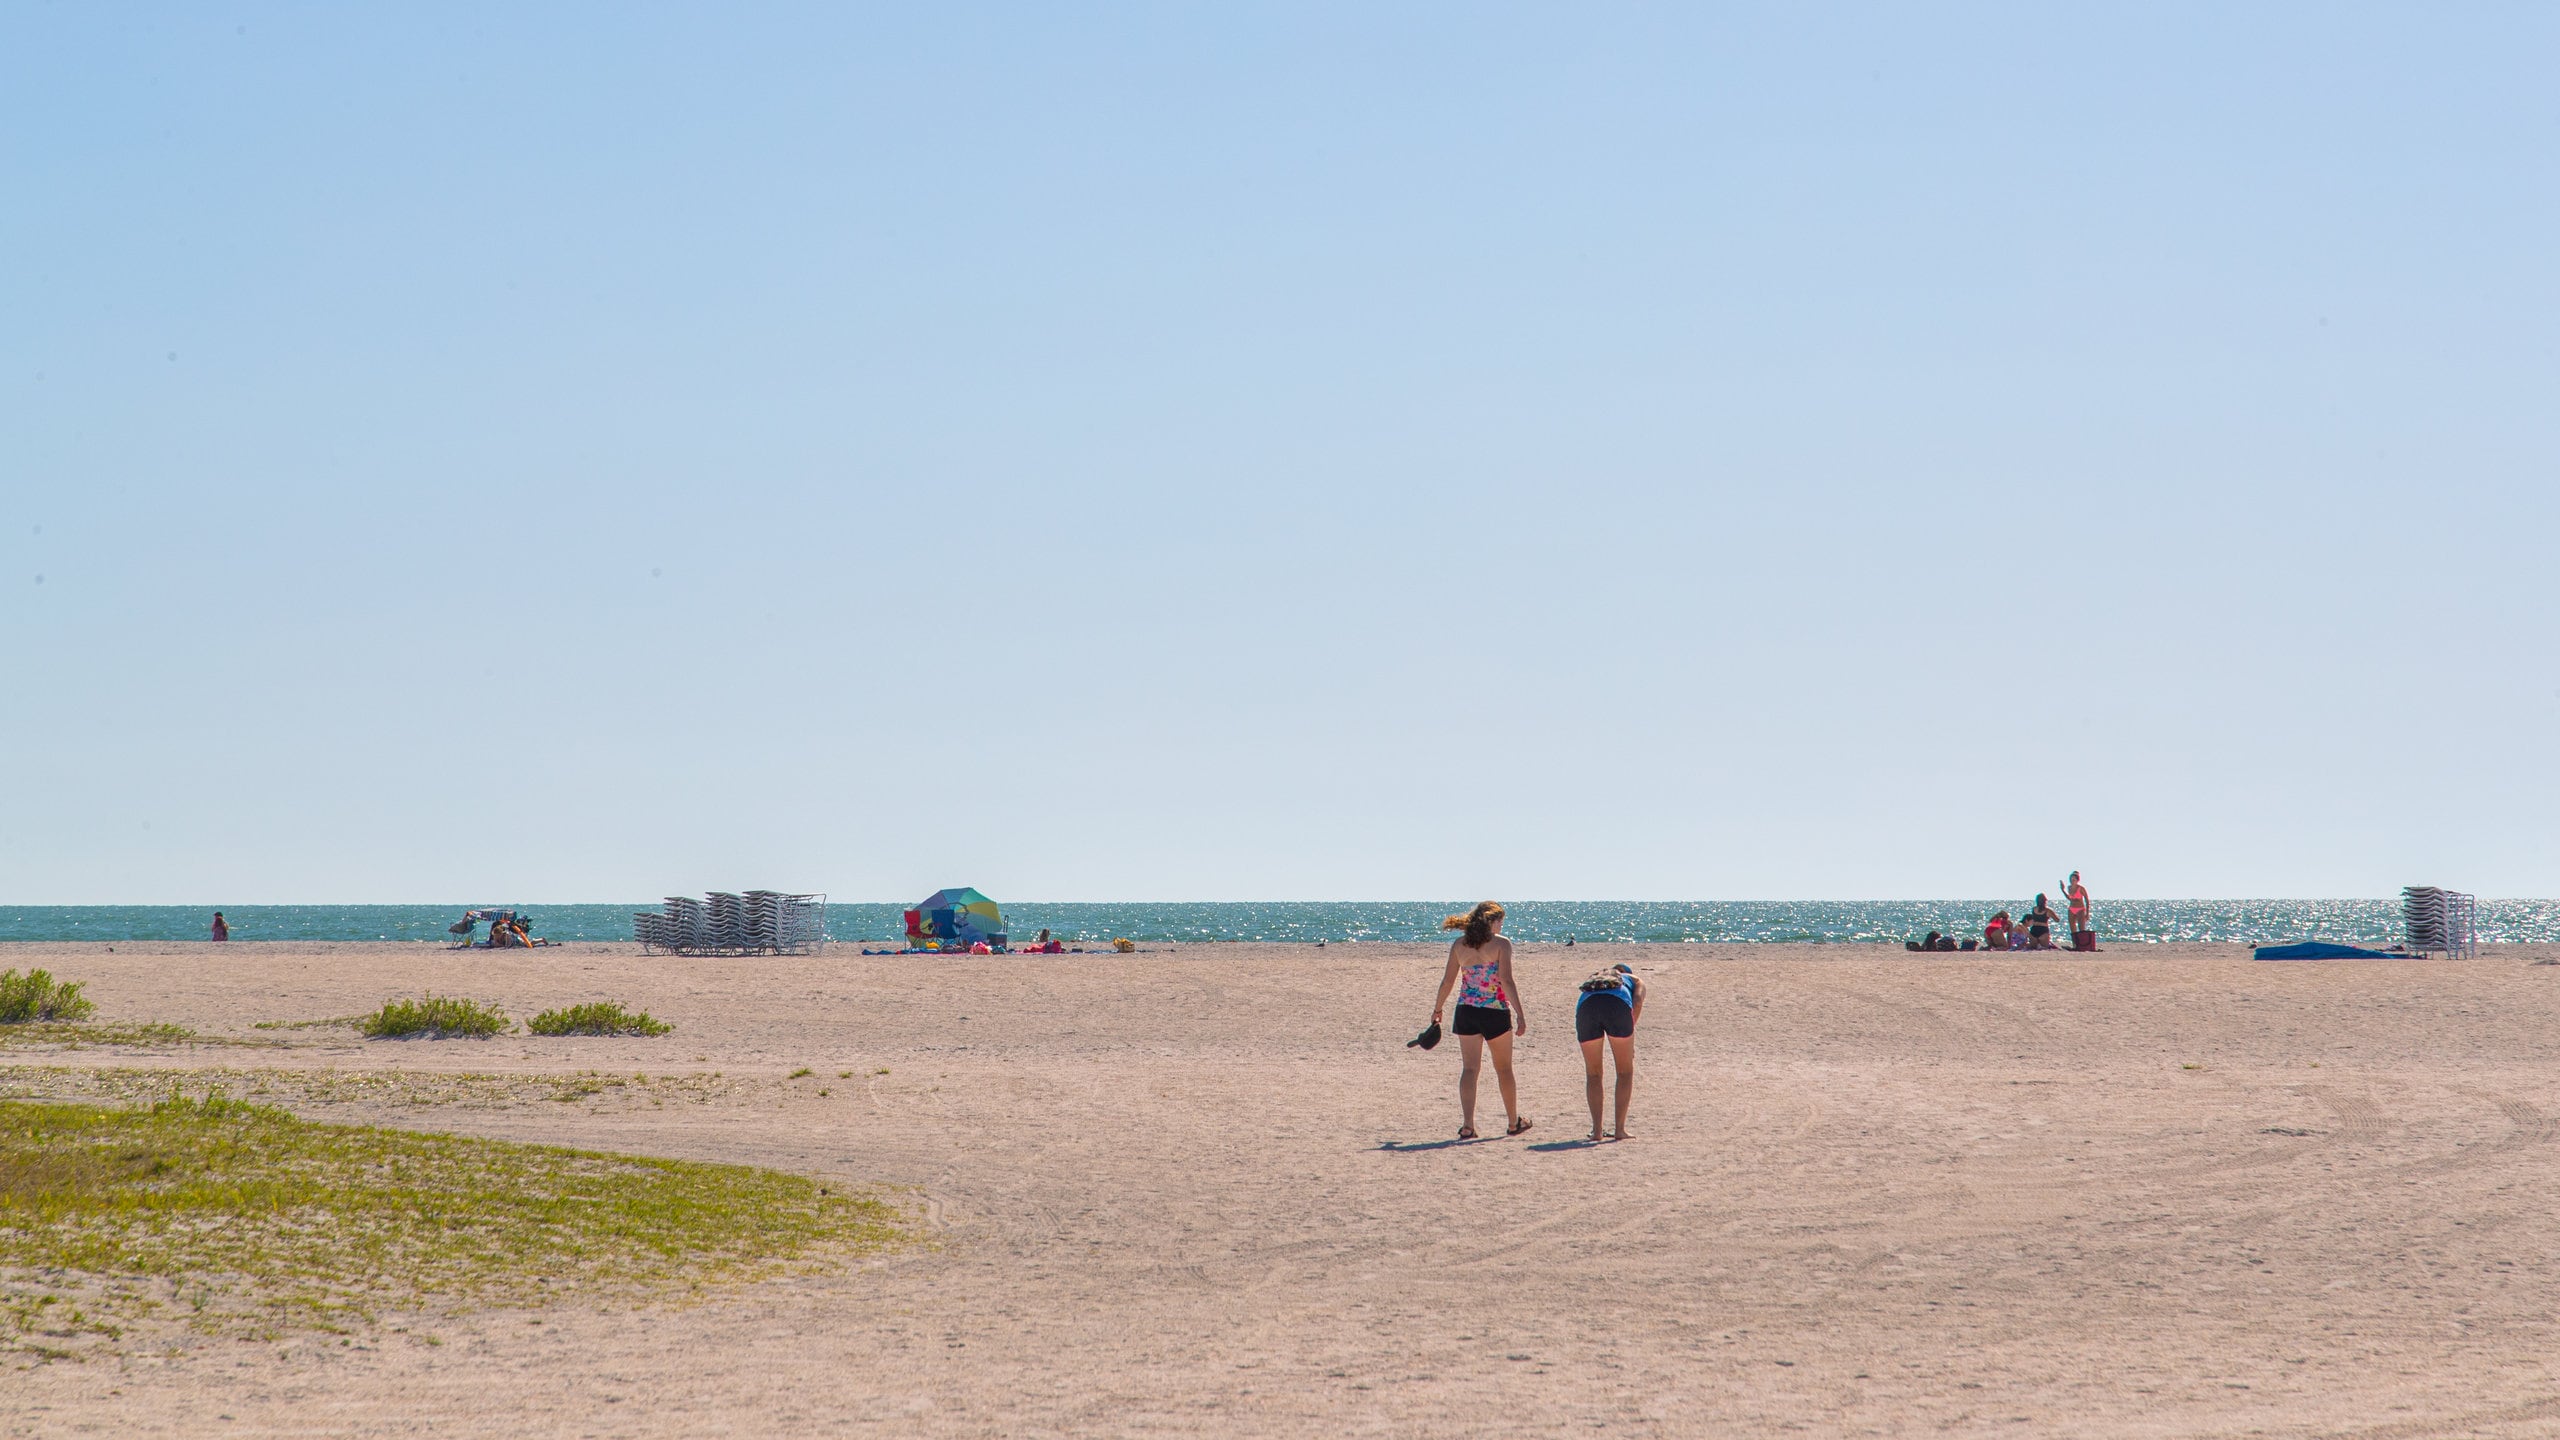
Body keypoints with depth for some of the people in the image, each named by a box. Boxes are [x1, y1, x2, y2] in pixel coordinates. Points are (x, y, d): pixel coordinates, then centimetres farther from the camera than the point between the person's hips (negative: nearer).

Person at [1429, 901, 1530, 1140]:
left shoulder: (1459, 945, 4)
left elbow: (1448, 980, 6)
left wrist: (1438, 1008, 20)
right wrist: (1520, 1013, -14)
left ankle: (1467, 1125, -11)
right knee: (1504, 1069, 13)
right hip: (1496, 1012, -2)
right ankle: (1514, 1122, 25)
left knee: (1469, 1068, 2)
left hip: (1466, 1011, 2)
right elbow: (1506, 981, -15)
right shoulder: (1500, 943, -7)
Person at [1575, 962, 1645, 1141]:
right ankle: (1620, 1129, 8)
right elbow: (1637, 1002, 11)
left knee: (1592, 1073, 16)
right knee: (1625, 1071, 13)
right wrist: (1629, 1038, 12)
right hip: (1617, 1004, -3)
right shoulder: (1635, 981, 34)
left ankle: (1596, 1130, 9)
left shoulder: (1594, 980, 44)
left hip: (1586, 1005, 3)